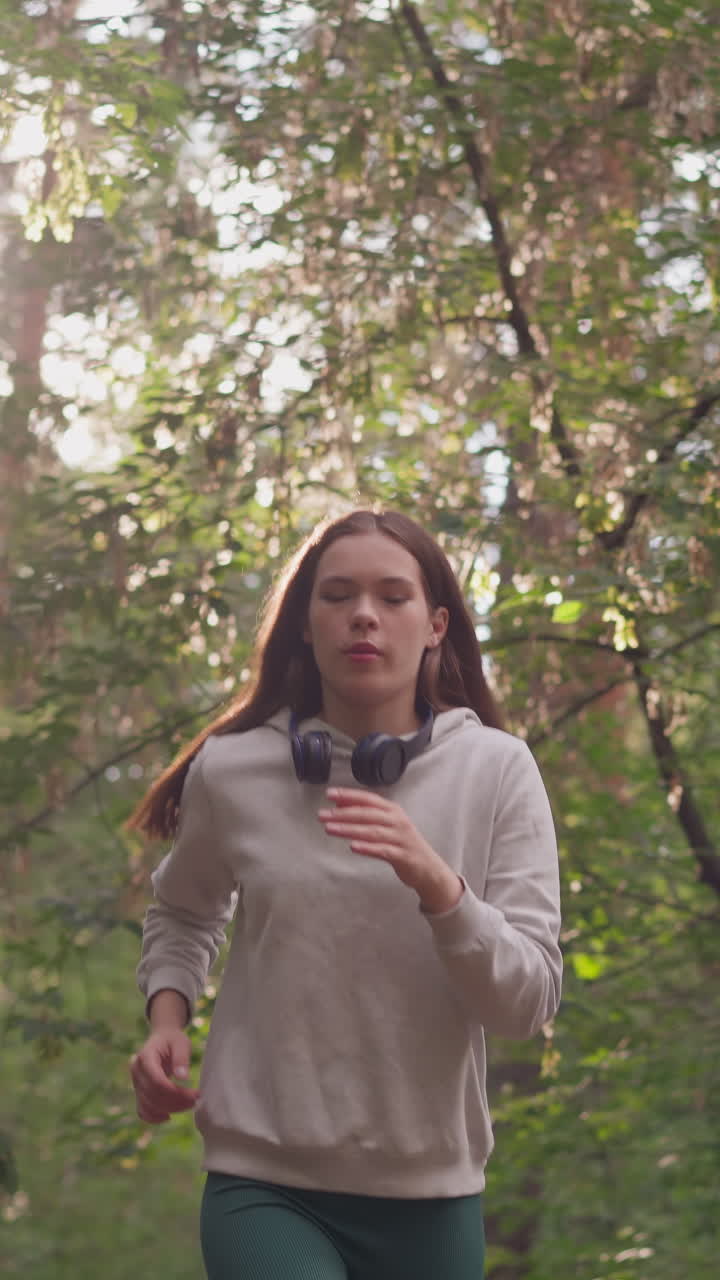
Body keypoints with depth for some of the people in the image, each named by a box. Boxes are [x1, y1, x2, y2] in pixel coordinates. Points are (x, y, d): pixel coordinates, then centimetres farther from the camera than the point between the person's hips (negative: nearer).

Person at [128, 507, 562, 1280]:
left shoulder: (495, 771, -4)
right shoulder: (231, 772, -1)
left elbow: (528, 1004, -7)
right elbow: (182, 913, 19)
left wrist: (437, 885, -22)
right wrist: (167, 1019, 1)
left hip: (429, 1188, 1)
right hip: (263, 1185, -1)